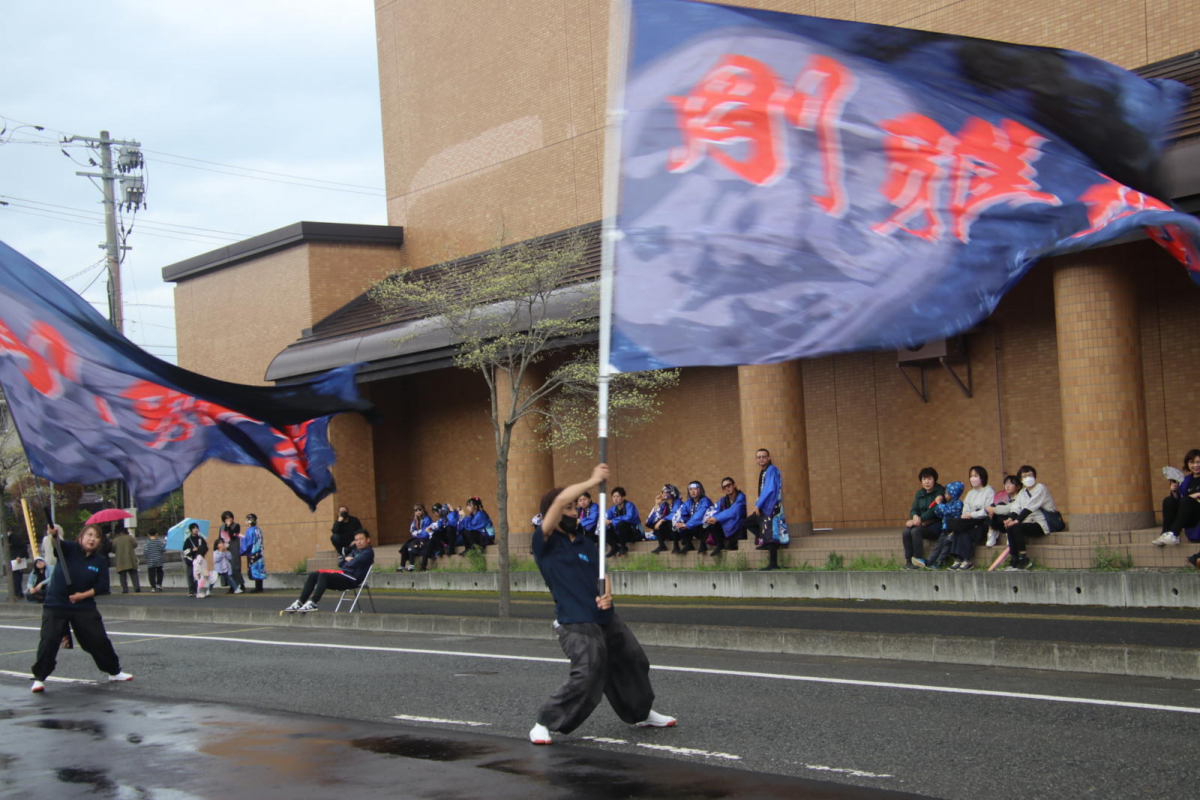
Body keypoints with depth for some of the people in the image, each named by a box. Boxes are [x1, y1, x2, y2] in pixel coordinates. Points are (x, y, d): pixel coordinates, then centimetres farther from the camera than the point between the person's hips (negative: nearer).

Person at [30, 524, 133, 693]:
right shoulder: (69, 549, -5)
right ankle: (39, 678, 0)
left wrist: (83, 595, -14)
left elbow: (103, 587, -2)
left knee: (99, 640, 6)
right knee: (49, 641, -12)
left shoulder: (100, 561, 0)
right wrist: (54, 534, -49)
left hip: (84, 607, 2)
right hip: (55, 605, -2)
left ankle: (114, 671, 24)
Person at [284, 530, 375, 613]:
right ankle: (300, 602, -14)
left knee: (323, 575, -29)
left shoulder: (368, 552, -2)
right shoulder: (355, 551, 27)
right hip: (343, 575, 9)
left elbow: (353, 563, -14)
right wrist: (345, 559, 5)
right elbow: (340, 563, 25)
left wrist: (346, 560, 8)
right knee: (313, 575, -4)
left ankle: (313, 603, -36)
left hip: (352, 579, -9)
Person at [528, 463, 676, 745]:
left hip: (605, 618, 8)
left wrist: (606, 594, -10)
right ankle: (544, 724, -6)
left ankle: (642, 713, 43)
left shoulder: (585, 543, 14)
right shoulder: (545, 542, -7)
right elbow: (560, 500, -20)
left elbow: (602, 574, 13)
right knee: (586, 677, -21)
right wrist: (593, 481, -13)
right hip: (575, 624, -8)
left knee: (634, 663, 19)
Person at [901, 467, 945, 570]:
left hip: (936, 524, -6)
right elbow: (913, 509, 7)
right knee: (905, 532, -22)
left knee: (916, 531, -31)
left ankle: (918, 560, -21)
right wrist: (915, 516, -17)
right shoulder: (919, 493, 15)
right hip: (923, 523, 6)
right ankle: (908, 561, -19)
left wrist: (920, 519, -21)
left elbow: (934, 511, -16)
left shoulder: (940, 491, -6)